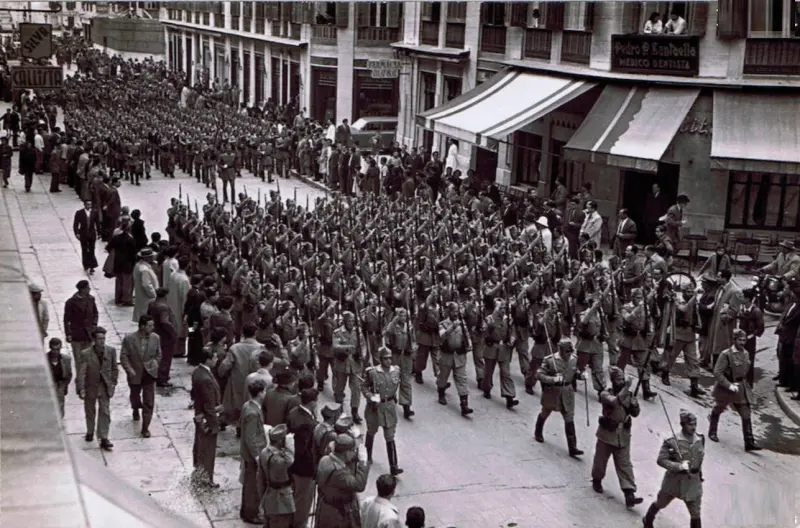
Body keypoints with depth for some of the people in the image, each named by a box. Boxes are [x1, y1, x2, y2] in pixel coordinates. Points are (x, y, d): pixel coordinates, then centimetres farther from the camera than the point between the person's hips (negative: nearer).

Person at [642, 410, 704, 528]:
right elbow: (661, 460, -20)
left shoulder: (700, 439, -6)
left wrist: (698, 471, 14)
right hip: (674, 480, -3)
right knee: (660, 504, 21)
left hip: (693, 482, 3)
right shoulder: (672, 441, -22)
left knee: (695, 514, 6)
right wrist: (679, 466, -30)